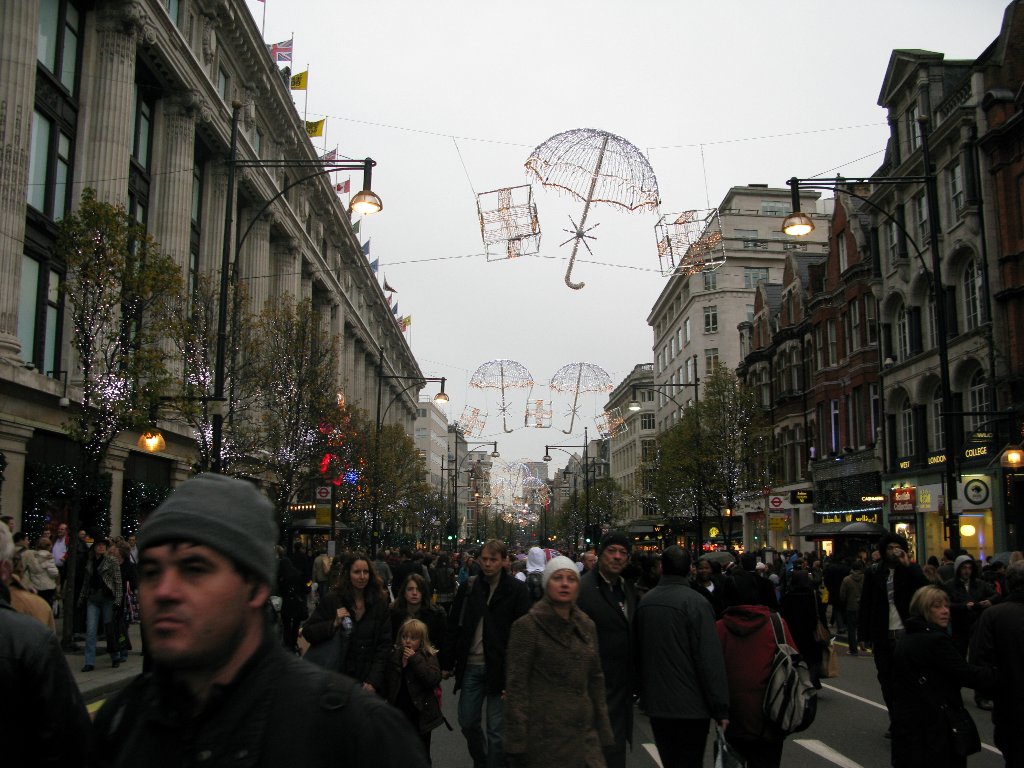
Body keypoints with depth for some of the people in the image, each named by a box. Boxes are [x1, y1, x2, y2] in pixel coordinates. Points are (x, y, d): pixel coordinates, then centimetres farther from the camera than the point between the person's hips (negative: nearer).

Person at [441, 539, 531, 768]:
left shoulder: (516, 590, -6)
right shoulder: (468, 587, 5)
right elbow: (454, 626, 9)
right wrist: (447, 663, 6)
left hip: (499, 667, -4)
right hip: (470, 665, 4)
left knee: (496, 730, 2)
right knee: (468, 723, 13)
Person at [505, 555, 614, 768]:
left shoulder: (587, 626, 9)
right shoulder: (527, 626, -8)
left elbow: (595, 679, 14)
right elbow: (516, 685, -10)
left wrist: (603, 731, 11)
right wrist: (516, 742, -13)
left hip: (583, 733, 5)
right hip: (543, 735, -5)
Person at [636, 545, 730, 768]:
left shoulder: (644, 602, 5)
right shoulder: (695, 602, -15)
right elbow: (710, 659, -18)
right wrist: (721, 708, -13)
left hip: (655, 702, 6)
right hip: (690, 704, -6)